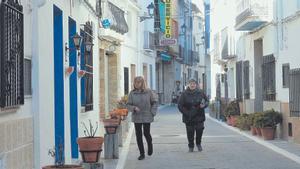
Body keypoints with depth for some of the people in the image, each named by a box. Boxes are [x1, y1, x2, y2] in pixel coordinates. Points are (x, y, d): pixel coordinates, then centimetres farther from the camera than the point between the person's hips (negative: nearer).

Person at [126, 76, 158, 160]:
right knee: (138, 135, 2)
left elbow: (155, 102, 5)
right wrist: (134, 108, -17)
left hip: (147, 117, -2)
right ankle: (142, 153, 13)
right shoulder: (132, 93, 0)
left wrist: (152, 112, -4)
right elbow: (128, 105, 3)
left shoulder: (149, 92, -3)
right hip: (136, 117, 2)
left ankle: (150, 145, 32)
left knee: (146, 133, -3)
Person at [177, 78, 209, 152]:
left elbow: (207, 101, 13)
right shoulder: (184, 94, -2)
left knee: (200, 129, -8)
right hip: (188, 117, -1)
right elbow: (180, 105, -1)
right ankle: (191, 146, 21)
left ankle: (198, 143, 19)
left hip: (199, 116, 1)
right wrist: (186, 113, -11)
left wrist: (204, 105, -10)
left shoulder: (200, 93, 3)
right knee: (190, 132, 3)